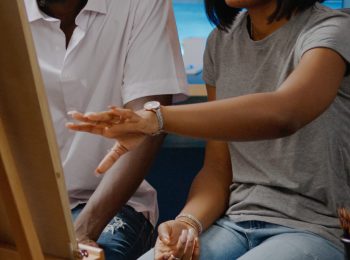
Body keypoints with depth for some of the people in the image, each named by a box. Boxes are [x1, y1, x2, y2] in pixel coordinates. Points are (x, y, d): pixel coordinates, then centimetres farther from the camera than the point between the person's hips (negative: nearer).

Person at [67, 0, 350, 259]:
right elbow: (218, 167, 7)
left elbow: (281, 113, -31)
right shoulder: (221, 41, 9)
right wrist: (188, 223, -11)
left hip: (311, 228, -4)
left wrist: (158, 118, -39)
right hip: (235, 221, 5)